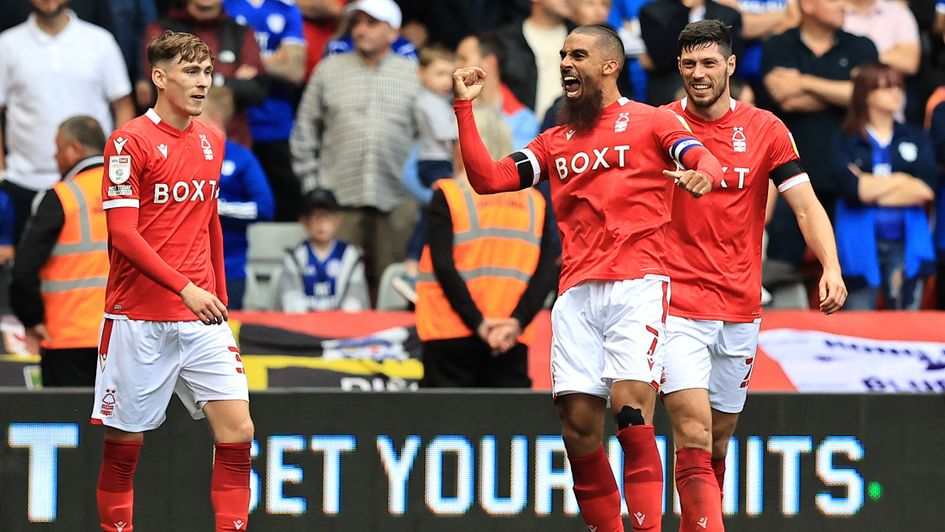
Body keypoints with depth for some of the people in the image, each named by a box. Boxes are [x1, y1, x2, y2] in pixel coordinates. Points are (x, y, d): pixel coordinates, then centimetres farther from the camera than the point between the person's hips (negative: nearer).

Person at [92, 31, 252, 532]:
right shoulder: (130, 141, -9)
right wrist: (185, 288, -23)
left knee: (237, 429, -8)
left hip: (202, 315, 5)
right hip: (138, 317, -5)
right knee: (125, 441, 2)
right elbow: (122, 232, -15)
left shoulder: (212, 141, 10)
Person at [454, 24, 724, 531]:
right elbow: (486, 177, 17)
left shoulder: (651, 122, 8)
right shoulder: (555, 142, 23)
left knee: (630, 406, -19)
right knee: (578, 423, -3)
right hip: (576, 294, 5)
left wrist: (701, 174, -31)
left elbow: (705, 161, -7)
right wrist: (465, 107, 11)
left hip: (637, 286, -5)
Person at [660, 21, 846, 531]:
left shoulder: (765, 129, 4)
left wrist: (831, 268, -16)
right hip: (678, 309, -3)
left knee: (717, 441, 12)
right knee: (694, 435, -17)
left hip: (739, 311, 3)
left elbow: (806, 206, 0)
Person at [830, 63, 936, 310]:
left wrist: (872, 189, -4)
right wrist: (902, 179, -3)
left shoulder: (917, 138, 12)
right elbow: (851, 187, -12)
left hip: (907, 245, 2)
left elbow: (927, 189, -2)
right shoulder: (846, 142, 5)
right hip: (861, 244, -2)